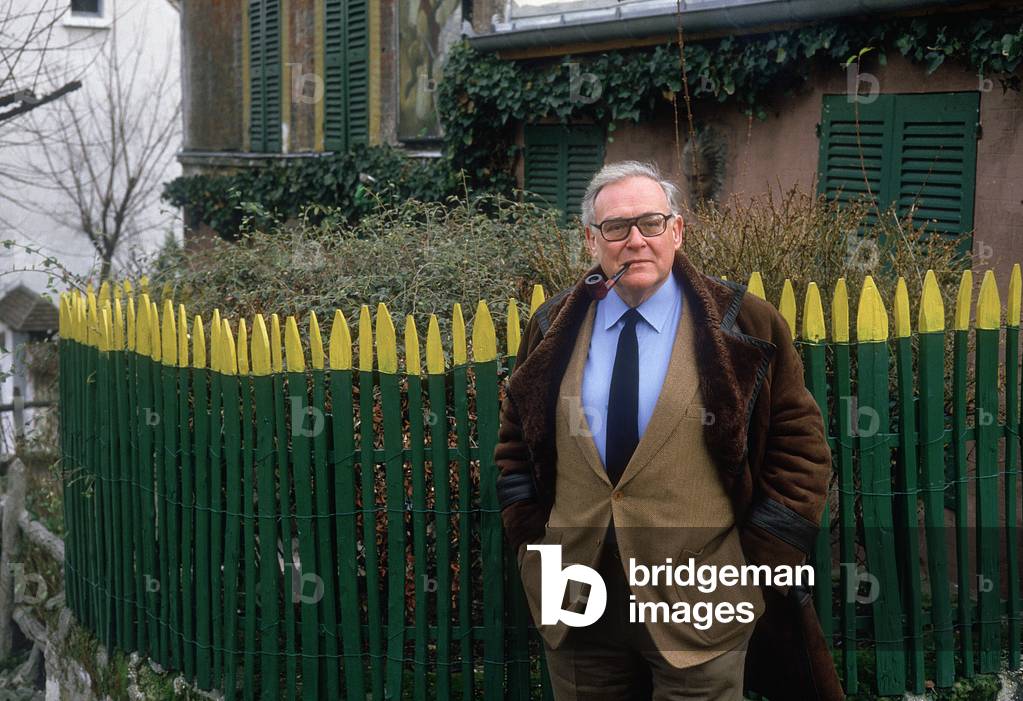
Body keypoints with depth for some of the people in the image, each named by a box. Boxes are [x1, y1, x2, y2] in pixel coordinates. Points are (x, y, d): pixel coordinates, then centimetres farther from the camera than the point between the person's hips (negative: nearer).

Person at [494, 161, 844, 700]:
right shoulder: (552, 331, 7)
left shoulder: (746, 327, -2)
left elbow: (800, 448, 0)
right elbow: (516, 445, 18)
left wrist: (757, 561, -5)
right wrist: (530, 538, 6)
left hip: (701, 604, -3)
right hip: (575, 601, 3)